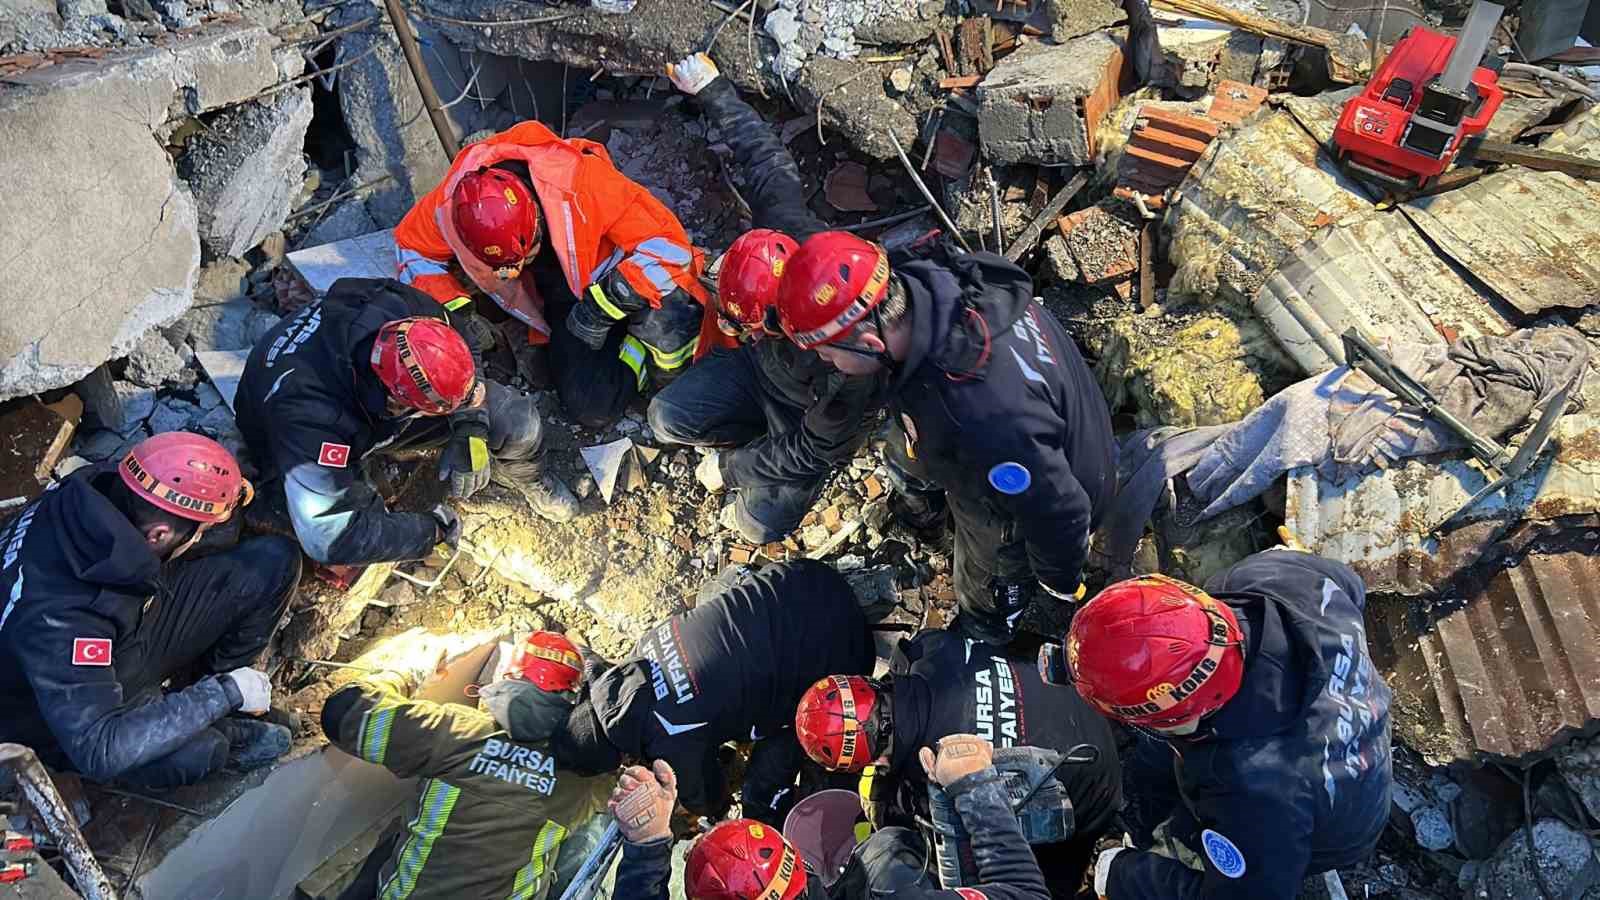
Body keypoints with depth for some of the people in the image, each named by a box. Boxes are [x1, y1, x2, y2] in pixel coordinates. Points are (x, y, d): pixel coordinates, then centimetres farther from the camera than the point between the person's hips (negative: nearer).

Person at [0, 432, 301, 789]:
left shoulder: (108, 484, -22)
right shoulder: (56, 616, -40)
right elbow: (99, 748, -36)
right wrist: (224, 693, -30)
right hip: (74, 709, -7)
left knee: (275, 562, -12)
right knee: (197, 752, -35)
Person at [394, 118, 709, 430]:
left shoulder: (582, 182, -33)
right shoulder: (450, 204, -20)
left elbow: (668, 242, -29)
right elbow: (412, 246, 2)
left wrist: (607, 303, -34)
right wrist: (453, 308, -14)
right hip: (562, 296, 4)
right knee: (591, 409, -18)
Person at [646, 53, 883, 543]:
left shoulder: (845, 363, -44)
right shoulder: (784, 225, -32)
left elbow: (820, 448, -28)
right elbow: (763, 153, -12)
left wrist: (730, 467, -17)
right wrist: (711, 90, 1)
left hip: (816, 417, -5)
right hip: (761, 364, 5)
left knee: (761, 524, -12)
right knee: (668, 418, -5)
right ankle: (756, 439, 14)